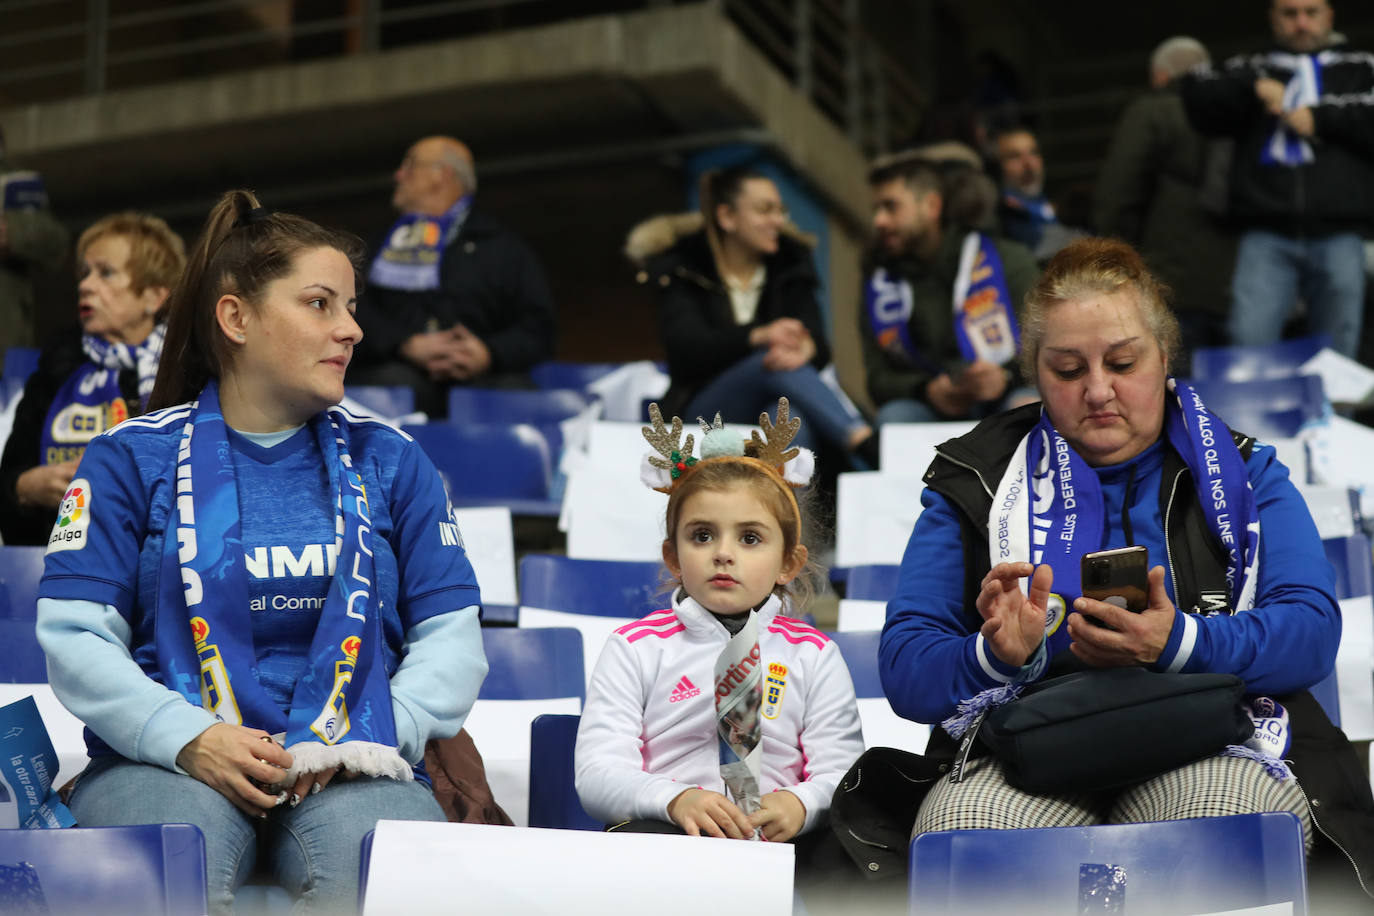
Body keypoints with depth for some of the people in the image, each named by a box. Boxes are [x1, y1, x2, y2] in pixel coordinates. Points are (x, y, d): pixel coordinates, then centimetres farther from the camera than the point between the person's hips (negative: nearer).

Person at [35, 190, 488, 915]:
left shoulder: (389, 461, 16)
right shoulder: (133, 459, 10)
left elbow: (451, 636, 11)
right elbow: (74, 636, 2)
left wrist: (377, 737, -8)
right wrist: (187, 738, -15)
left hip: (350, 771, 1)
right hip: (164, 762, -1)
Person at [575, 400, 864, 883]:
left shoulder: (812, 655, 17)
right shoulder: (636, 647, 13)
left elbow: (839, 770, 6)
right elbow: (598, 771, 0)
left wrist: (799, 805, -20)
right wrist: (676, 799, -22)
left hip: (777, 841, 1)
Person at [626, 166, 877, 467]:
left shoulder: (791, 264, 10)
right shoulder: (682, 270, 0)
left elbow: (820, 347, -5)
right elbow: (686, 346, -19)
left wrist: (806, 349, -32)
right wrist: (758, 335, -37)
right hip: (702, 407, -4)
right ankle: (869, 447, -49)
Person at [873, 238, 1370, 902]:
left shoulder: (1243, 472, 17)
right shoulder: (975, 484, 16)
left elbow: (1312, 631, 2)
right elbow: (904, 670, 8)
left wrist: (1178, 644, -18)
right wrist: (997, 655, -15)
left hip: (1210, 752, 1)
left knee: (1222, 815, -36)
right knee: (965, 825, -35)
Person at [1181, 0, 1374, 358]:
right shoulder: (1250, 68, 22)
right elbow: (1199, 98, 7)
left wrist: (1322, 118, -1)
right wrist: (1252, 87, -6)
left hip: (1338, 237, 0)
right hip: (1267, 237, 0)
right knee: (1248, 344, -14)